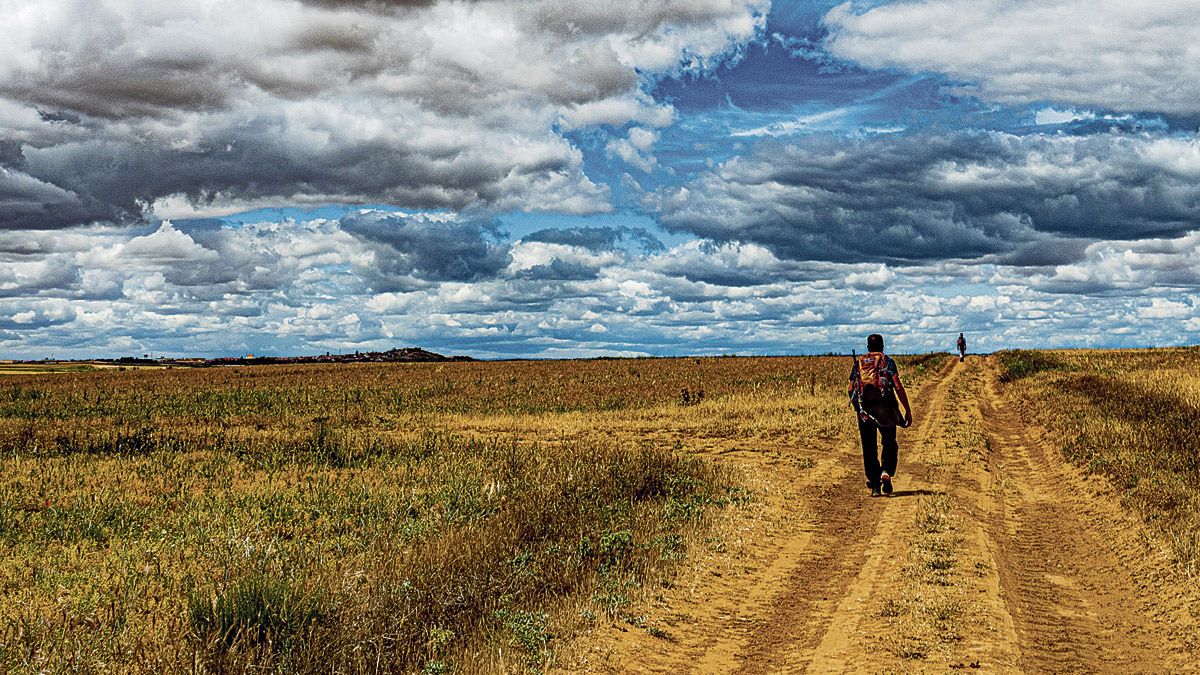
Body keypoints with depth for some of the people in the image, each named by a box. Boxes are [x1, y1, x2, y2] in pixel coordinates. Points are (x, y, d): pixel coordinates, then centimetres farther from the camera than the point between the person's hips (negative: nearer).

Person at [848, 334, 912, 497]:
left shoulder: (859, 363, 10)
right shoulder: (887, 361, 2)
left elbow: (851, 389, 6)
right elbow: (898, 387, -7)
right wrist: (908, 410, -4)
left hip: (864, 410, 2)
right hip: (885, 409, -2)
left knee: (869, 449, 8)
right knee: (889, 444, 15)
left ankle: (874, 485, 5)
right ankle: (886, 473, -8)